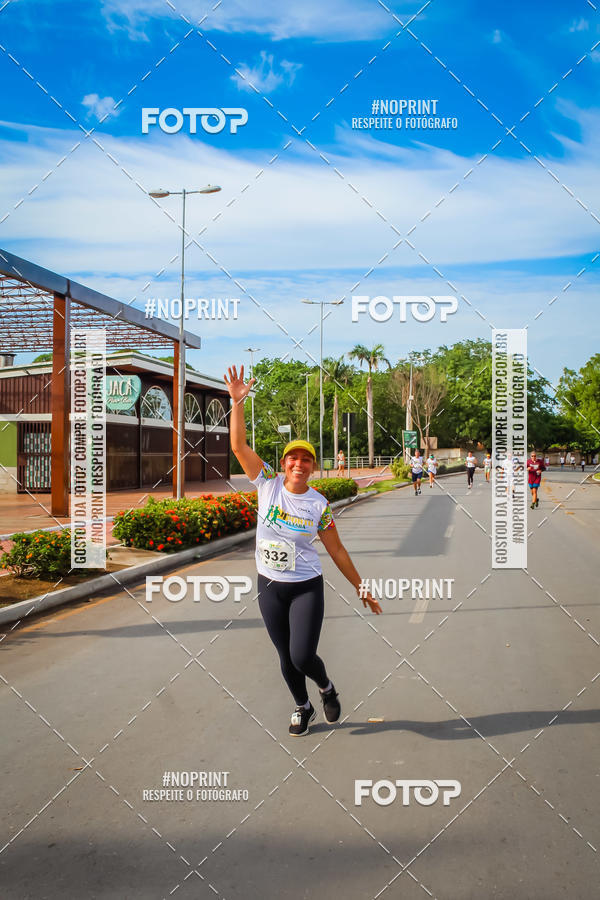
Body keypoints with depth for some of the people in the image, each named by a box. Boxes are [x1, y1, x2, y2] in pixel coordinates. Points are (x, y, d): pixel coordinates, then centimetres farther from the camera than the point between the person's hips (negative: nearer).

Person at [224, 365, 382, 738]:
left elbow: (337, 550, 1)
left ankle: (327, 687, 25)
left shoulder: (319, 505, -8)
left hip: (306, 587, -2)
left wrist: (361, 588, 3)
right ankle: (303, 707, 39)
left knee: (303, 657, -10)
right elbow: (239, 445, -13)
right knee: (286, 658, 12)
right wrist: (238, 402, -21)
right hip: (270, 586, 2)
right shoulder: (269, 483, -7)